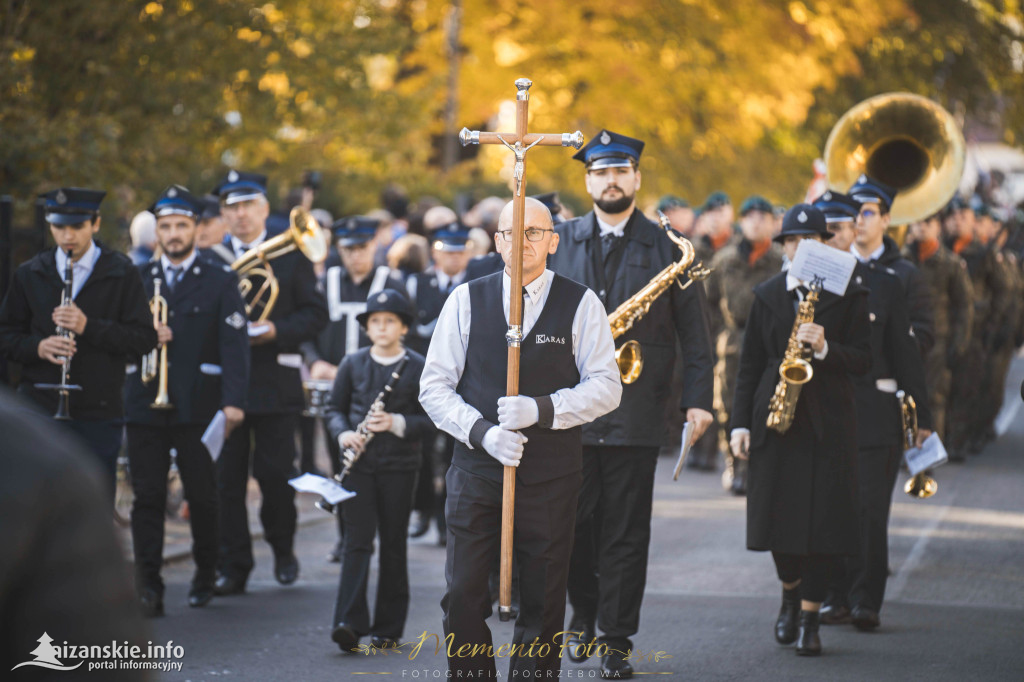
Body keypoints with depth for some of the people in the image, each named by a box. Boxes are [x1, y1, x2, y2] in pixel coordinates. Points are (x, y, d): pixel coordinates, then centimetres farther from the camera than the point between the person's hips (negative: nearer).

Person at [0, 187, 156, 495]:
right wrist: (37, 347, -12)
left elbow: (145, 338, -4)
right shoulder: (30, 274, 8)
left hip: (98, 414, -1)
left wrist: (89, 326, -18)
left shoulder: (121, 274, 1)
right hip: (39, 407, 1)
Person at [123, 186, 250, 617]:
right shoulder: (137, 279, 13)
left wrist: (233, 400, -15)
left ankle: (205, 577, 22)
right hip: (145, 403, 2)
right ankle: (147, 585, -5)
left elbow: (234, 343, -3)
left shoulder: (220, 282, 5)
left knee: (203, 496, 4)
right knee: (147, 496, -4)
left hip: (199, 405, -2)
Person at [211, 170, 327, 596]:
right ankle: (233, 567, 4)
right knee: (226, 478, -1)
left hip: (275, 381, -1)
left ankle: (283, 549, 24)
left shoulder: (291, 256, 6)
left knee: (275, 473, -1)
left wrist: (277, 331, -13)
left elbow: (315, 313, 2)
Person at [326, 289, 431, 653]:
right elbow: (335, 408, 13)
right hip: (359, 461, 1)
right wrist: (343, 433, -8)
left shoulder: (417, 367, 0)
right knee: (358, 541, -8)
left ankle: (388, 628, 14)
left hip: (399, 464, 0)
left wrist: (396, 423, -17)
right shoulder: (353, 364, 6)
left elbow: (430, 418, 0)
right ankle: (350, 623, -16)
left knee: (393, 544, 6)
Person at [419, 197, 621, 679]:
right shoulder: (466, 300, 6)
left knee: (543, 602, 2)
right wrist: (482, 432, -12)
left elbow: (606, 386, -1)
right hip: (476, 468, 1)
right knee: (463, 597, -5)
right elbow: (434, 387, 4)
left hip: (552, 473, -1)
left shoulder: (581, 305, 3)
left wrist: (541, 410, -16)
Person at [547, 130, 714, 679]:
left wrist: (697, 400, -6)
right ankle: (584, 610, 27)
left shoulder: (666, 248, 5)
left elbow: (694, 332, 4)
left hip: (635, 414, -1)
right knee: (569, 524, 3)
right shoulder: (560, 241, 9)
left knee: (625, 533, 1)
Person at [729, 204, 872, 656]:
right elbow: (750, 364, 11)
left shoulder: (848, 295, 3)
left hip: (828, 421, -2)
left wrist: (824, 348, -19)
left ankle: (809, 619, 2)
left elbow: (862, 359, -1)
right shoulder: (767, 295, 10)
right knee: (775, 514, 0)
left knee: (823, 515, -5)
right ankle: (791, 591, 28)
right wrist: (739, 423, 4)